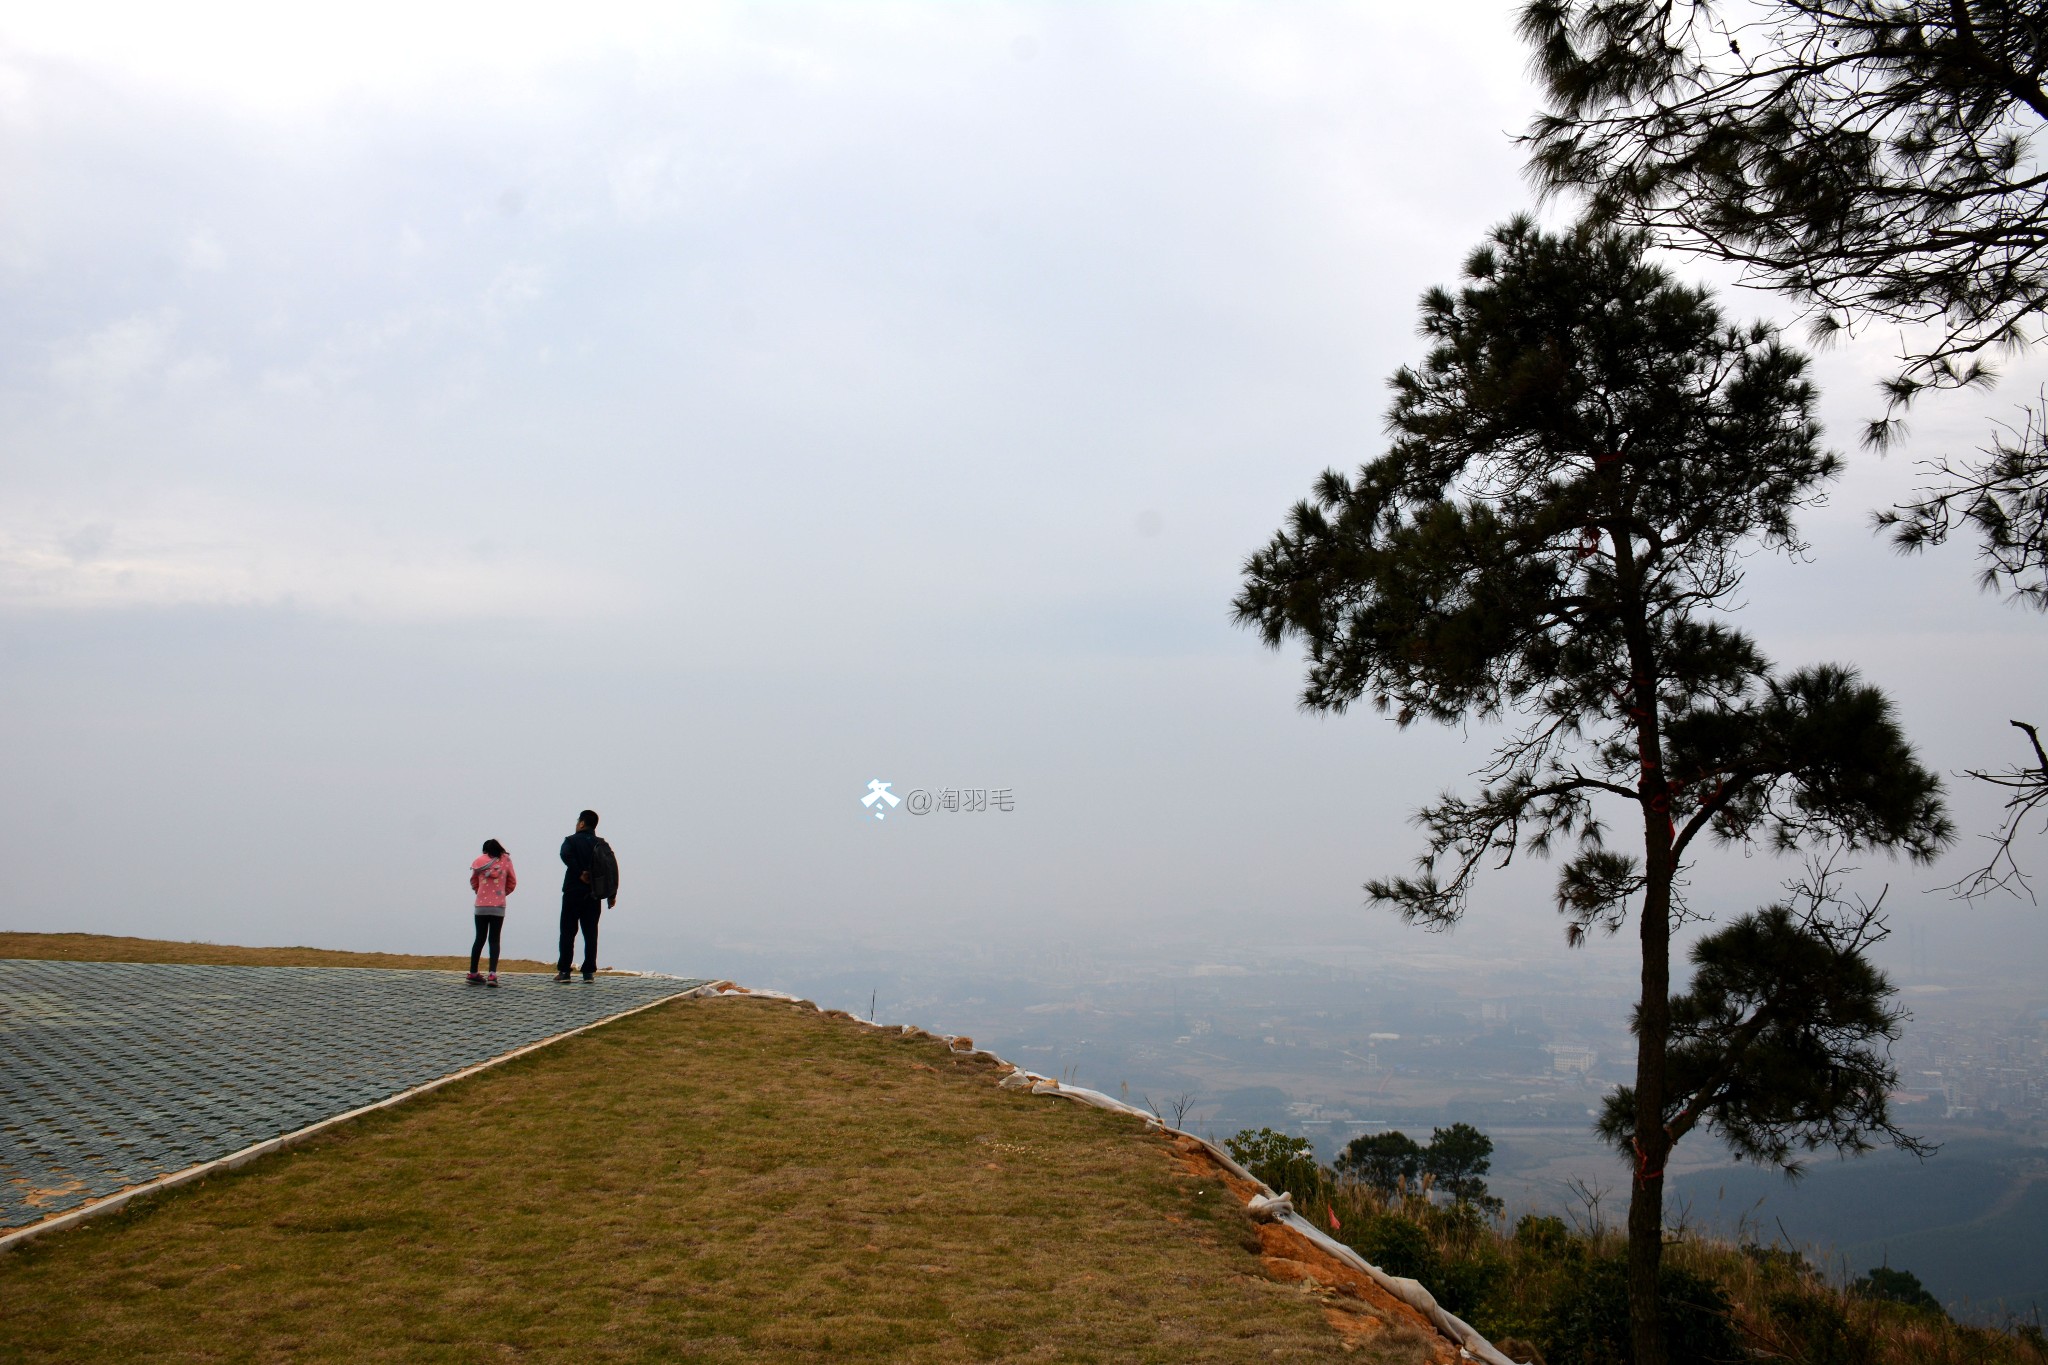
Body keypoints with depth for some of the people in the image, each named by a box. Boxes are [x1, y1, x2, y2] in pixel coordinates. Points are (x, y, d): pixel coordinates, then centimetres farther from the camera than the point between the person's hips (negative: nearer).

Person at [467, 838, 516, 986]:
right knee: (494, 940, -1)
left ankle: (473, 973, 14)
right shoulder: (506, 861, 1)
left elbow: (473, 882, 12)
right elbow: (512, 883, 7)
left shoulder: (480, 862, 3)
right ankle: (492, 974, -16)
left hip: (481, 906, 1)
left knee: (479, 939, 11)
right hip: (498, 907, -1)